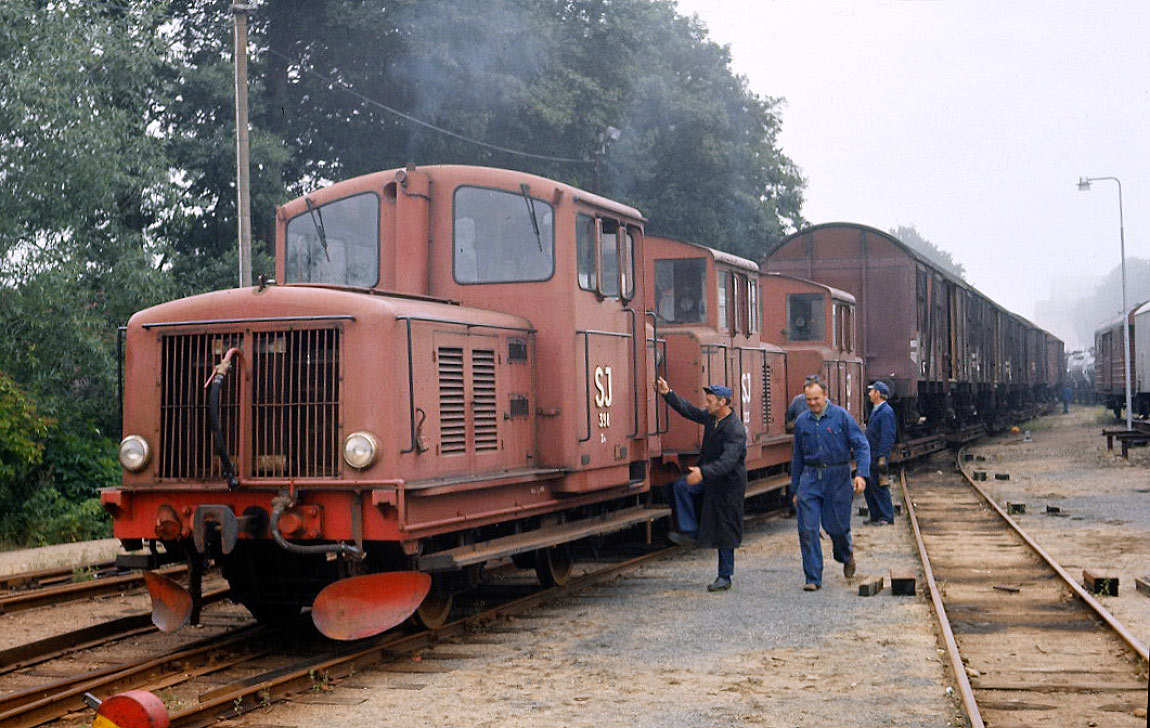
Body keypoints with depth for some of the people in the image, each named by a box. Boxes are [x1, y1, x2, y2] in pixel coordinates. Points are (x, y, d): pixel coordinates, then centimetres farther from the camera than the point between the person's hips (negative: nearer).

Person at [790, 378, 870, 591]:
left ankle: (846, 555, 39)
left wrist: (861, 473, -21)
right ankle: (813, 579, -2)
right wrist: (795, 489, 16)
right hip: (810, 478, 3)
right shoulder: (801, 422, 7)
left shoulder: (841, 416, -4)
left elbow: (861, 445, -6)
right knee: (807, 529, -7)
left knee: (836, 526, 5)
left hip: (837, 478, -2)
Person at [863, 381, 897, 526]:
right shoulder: (876, 411, 16)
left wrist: (883, 457, -23)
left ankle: (887, 517, 3)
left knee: (879, 486, -5)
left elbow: (887, 437, -20)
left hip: (878, 456, -10)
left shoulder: (886, 412, -15)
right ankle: (875, 516, 20)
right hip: (870, 456, 10)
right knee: (868, 486, 12)